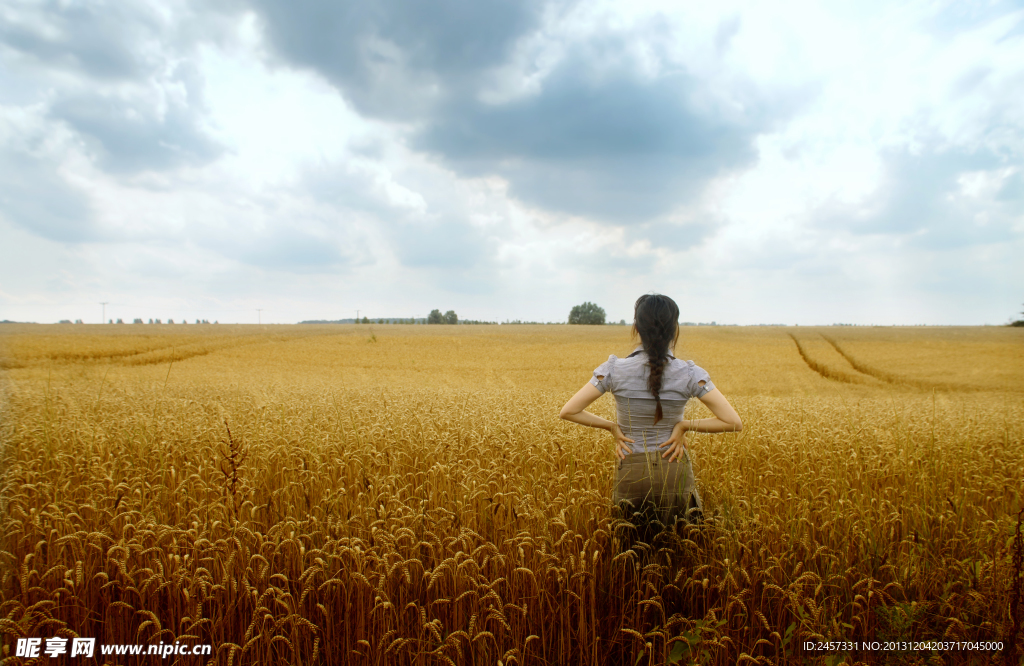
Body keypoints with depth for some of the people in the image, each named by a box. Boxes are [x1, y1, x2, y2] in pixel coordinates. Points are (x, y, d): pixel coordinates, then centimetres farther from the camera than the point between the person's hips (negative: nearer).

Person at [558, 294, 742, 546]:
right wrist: (684, 425, -3)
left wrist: (612, 426, -1)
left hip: (631, 474, 0)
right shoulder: (689, 374, -10)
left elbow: (568, 411, -9)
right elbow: (734, 422, -9)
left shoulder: (615, 369, -11)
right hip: (675, 473, 0)